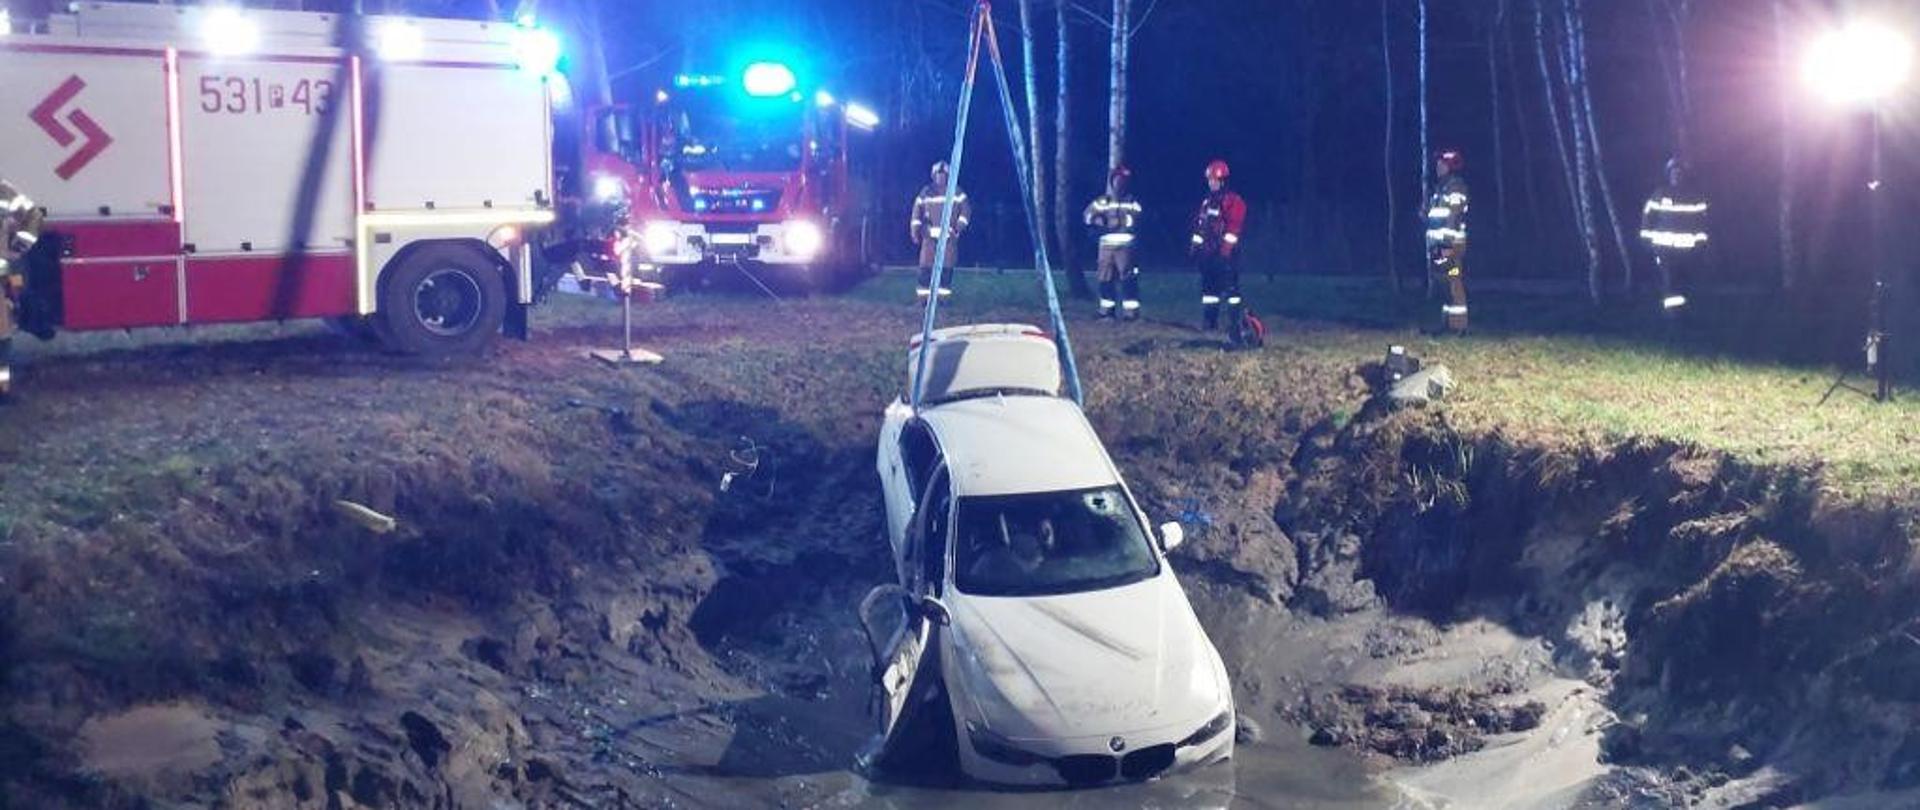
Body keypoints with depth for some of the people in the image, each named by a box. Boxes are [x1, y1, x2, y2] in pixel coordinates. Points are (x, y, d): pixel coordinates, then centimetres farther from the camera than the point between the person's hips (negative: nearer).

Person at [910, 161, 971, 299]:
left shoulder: (956, 192, 6)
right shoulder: (926, 192, 9)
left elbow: (966, 209, 4)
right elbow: (917, 212, 12)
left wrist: (959, 227, -8)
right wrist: (915, 231, 5)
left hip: (949, 236, 0)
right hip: (930, 235, 0)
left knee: (947, 266, -4)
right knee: (926, 265, -6)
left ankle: (944, 294, 3)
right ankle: (924, 294, -4)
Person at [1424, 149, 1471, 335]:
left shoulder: (1456, 187, -9)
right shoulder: (1440, 187, 19)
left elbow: (1454, 217, -16)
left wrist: (1448, 244, -21)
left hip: (1450, 244, -9)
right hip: (1439, 244, 9)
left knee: (1454, 284, -9)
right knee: (1446, 284, 11)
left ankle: (1458, 326, -10)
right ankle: (1450, 323, 16)